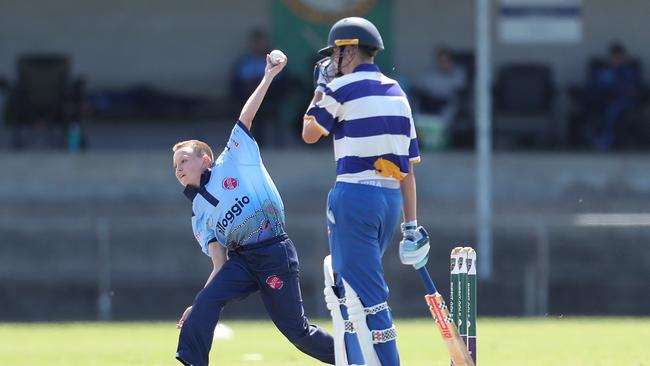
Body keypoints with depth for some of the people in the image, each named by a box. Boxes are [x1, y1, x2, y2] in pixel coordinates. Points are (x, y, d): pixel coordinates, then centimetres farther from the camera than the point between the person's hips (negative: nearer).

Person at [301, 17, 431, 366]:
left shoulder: (343, 88, -7)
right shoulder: (396, 92, 14)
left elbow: (309, 133, 7)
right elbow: (408, 166, 12)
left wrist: (320, 88, 19)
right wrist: (411, 225, 13)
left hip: (355, 196, -8)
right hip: (392, 198, 8)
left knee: (366, 296, -10)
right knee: (347, 287, 21)